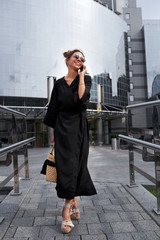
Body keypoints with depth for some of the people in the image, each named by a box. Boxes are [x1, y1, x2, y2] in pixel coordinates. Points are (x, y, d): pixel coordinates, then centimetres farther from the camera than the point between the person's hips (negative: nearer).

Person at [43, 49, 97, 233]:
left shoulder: (86, 78, 4)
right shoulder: (59, 83, 11)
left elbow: (81, 99, -17)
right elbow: (54, 108, 12)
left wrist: (81, 75, -10)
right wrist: (53, 132, 9)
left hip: (78, 127, -2)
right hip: (62, 128, 2)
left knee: (73, 166, -3)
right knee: (66, 167, 1)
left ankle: (66, 213, 8)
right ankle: (74, 206, 18)